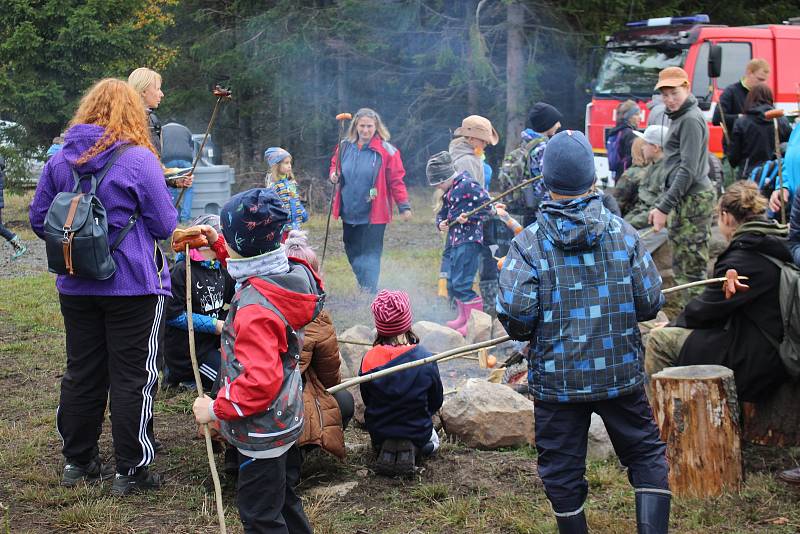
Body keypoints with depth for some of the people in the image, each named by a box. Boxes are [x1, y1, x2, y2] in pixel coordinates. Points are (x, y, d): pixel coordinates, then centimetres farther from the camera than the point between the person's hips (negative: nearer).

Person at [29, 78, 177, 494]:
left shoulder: (60, 160, 1)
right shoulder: (139, 159, -14)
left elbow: (38, 220, 7)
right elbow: (165, 225, -10)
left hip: (76, 286, 5)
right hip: (132, 285, -5)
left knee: (82, 372, 15)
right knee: (132, 377, 3)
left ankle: (78, 462, 26)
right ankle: (131, 471, 9)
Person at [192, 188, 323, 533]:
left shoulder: (255, 309, -31)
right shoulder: (291, 275, -6)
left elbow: (260, 381, -34)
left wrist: (216, 409, -22)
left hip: (262, 434, -9)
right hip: (287, 420, 9)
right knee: (284, 499, 25)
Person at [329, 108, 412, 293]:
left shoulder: (386, 151, -8)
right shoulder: (345, 147, 6)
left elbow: (396, 180, -6)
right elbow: (335, 165, 23)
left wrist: (404, 206, -10)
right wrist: (334, 174, 1)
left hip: (373, 215, -5)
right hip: (349, 213, 5)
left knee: (370, 256, -8)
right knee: (352, 253, 14)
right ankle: (364, 288, 31)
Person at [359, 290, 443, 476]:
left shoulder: (369, 360, -17)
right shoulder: (425, 359, -19)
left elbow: (366, 400, -3)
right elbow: (436, 401, -5)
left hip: (378, 432, 2)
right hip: (418, 431, -2)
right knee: (432, 442, 34)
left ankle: (384, 447, 9)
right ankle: (414, 448, 6)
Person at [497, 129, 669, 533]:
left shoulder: (528, 243, -10)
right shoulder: (621, 232, -4)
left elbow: (514, 315, -17)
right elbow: (650, 302, -3)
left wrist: (530, 332, 5)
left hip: (557, 378, -1)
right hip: (621, 374, 2)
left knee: (562, 470, 11)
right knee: (647, 455, 15)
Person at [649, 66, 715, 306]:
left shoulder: (691, 120, -14)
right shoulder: (679, 118, 17)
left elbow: (688, 170, -20)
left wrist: (664, 207, -20)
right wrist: (660, 205, 21)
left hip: (693, 199, -11)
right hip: (683, 200, 11)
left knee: (692, 267, -9)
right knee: (681, 265, 16)